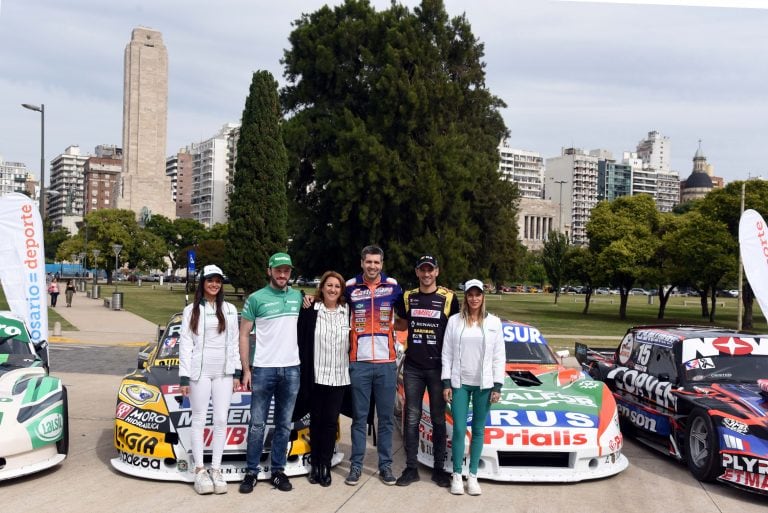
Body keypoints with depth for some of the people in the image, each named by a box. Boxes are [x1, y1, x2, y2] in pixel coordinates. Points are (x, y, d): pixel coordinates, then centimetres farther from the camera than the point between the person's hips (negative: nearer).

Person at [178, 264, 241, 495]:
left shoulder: (230, 310, 10)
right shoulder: (191, 310, 2)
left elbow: (234, 343, 12)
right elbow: (185, 344, 0)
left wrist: (236, 372, 7)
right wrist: (184, 377, -5)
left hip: (224, 372, 2)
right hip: (200, 371, -2)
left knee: (221, 420, 2)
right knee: (199, 420, 2)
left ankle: (216, 469, 10)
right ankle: (200, 470, 8)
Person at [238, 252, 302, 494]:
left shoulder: (298, 297, 9)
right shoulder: (256, 299, -3)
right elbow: (244, 335, -1)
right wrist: (246, 369, -5)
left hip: (291, 369, 3)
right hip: (263, 369, -3)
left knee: (284, 425, 9)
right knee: (257, 424, 2)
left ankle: (278, 471, 17)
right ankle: (251, 472, 11)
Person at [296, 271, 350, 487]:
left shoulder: (348, 312, 4)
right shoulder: (310, 311, -3)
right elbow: (301, 343, -3)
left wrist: (353, 371, 4)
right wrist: (303, 373, -7)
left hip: (339, 377, 1)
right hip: (316, 376, -1)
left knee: (331, 421, 4)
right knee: (316, 420, 9)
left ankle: (325, 465, 13)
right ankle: (315, 464, 20)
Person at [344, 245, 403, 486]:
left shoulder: (393, 286, 2)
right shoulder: (351, 287, 2)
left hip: (386, 363, 1)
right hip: (359, 363, 0)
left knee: (386, 417, 8)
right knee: (359, 417, 6)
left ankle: (385, 465, 17)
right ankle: (356, 465, 15)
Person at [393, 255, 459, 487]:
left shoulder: (448, 298, -2)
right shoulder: (408, 297, 6)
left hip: (438, 366, -2)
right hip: (413, 367, 2)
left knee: (438, 419, 7)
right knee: (412, 418, 6)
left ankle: (439, 468, 17)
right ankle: (411, 468, 14)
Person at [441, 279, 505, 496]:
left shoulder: (494, 322, 4)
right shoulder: (454, 321, 3)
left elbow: (499, 356, 4)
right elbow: (447, 354, 3)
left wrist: (497, 386, -1)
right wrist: (446, 383, -2)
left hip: (484, 384, 1)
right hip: (459, 383, -1)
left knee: (478, 430, 6)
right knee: (459, 430, 0)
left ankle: (473, 476, 16)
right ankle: (457, 475, 12)